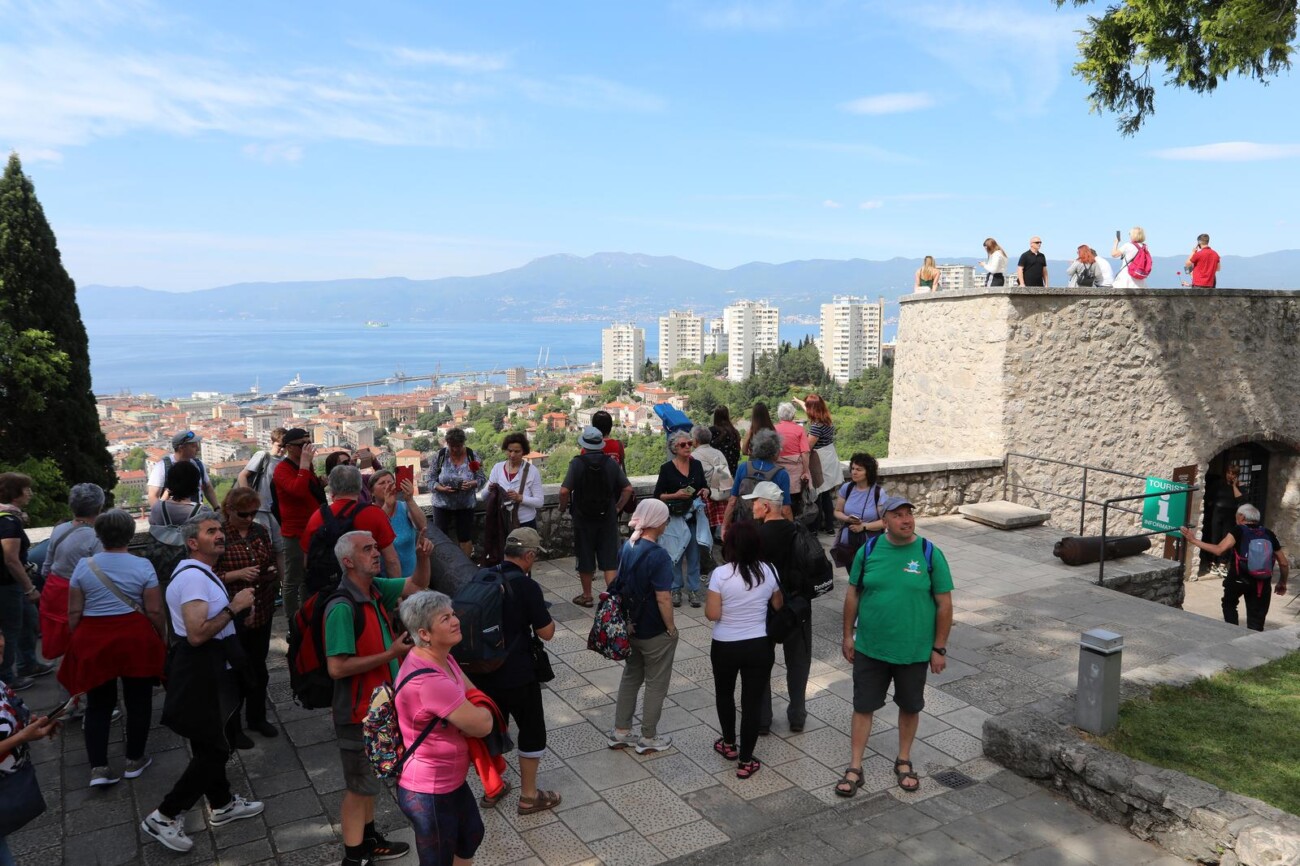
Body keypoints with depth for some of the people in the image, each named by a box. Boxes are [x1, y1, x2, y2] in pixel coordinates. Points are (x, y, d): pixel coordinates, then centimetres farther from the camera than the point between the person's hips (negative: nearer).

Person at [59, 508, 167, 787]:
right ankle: (134, 761, 20)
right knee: (138, 702, 11)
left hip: (93, 641, 2)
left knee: (98, 705, 12)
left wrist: (76, 642, 14)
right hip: (135, 640, -2)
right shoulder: (142, 566, -8)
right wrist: (163, 637, 7)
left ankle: (98, 769, 8)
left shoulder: (83, 566, -2)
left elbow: (73, 612, 1)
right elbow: (154, 611, -7)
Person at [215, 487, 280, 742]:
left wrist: (273, 571, -4)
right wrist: (238, 574, -24)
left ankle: (257, 717, 37)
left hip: (262, 612, 5)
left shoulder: (260, 531, 3)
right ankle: (231, 728, 25)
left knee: (259, 668, 19)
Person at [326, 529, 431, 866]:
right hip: (359, 711, -8)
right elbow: (337, 668, -29)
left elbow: (418, 585, 9)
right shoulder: (342, 608, -27)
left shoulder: (376, 588, -3)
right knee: (359, 784, 7)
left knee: (369, 778, 23)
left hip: (381, 704, 8)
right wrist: (391, 653, -26)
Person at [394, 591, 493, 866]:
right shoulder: (428, 680, -34)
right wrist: (481, 712, -6)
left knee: (472, 834, 28)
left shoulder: (440, 658, -3)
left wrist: (470, 711, -13)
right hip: (428, 792, -9)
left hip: (450, 780, 9)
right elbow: (483, 724, -28)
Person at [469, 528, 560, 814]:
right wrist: (543, 614, 4)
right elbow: (546, 632, -14)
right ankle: (529, 796, 22)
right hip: (517, 674, -6)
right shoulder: (526, 586, -19)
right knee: (532, 731, 12)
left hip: (484, 670, 6)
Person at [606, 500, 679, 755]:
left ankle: (620, 732, 30)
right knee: (656, 684, 11)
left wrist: (628, 619, 17)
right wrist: (671, 628, -10)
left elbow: (621, 585, 7)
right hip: (655, 633, -7)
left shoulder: (627, 548, -1)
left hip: (631, 626, 7)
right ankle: (648, 738, 23)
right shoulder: (658, 556, -24)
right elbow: (663, 598, -24)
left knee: (630, 677, 21)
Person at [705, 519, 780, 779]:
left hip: (725, 647, -1)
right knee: (752, 702, 10)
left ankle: (729, 745, 39)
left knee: (724, 694, 24)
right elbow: (778, 606, 8)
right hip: (759, 646, 1)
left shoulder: (720, 574, -16)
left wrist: (707, 603, 5)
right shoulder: (768, 572, -6)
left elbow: (712, 614, -16)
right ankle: (746, 762, 17)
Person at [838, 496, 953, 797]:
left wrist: (939, 648, -5)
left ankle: (904, 761, 38)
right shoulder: (868, 551, -6)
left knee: (910, 707, 17)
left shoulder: (930, 554, -11)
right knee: (863, 706, 8)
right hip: (870, 648, 1)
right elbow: (853, 594, 3)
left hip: (914, 651, 0)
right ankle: (855, 768, 21)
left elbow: (944, 604, -6)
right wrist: (848, 635, 4)